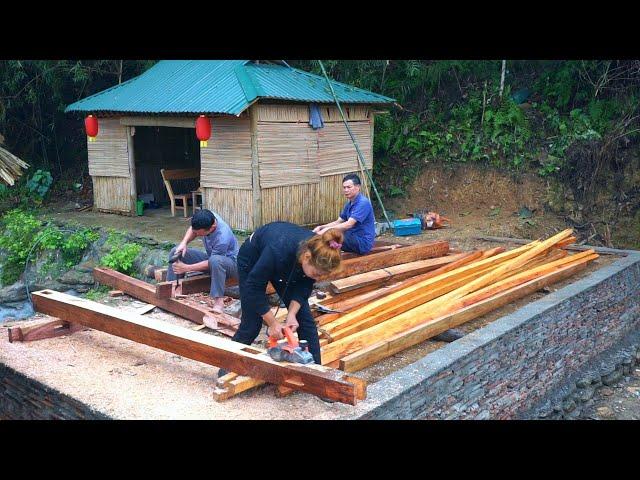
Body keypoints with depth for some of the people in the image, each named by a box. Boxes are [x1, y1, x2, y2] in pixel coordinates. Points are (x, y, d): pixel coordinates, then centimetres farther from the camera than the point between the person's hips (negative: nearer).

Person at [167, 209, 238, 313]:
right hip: (211, 257, 8)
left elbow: (210, 263, -25)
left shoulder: (222, 239, -37)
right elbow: (192, 230, 5)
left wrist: (186, 268, -24)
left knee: (215, 261, -44)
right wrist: (184, 243, -13)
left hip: (231, 263, -8)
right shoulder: (205, 219, -19)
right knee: (176, 251, -3)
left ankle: (218, 301, -35)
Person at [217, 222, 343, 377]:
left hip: (287, 267, 4)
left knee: (304, 318, -4)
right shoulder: (279, 250, -45)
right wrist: (272, 322, -27)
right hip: (253, 260, -4)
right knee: (252, 322, -2)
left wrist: (292, 313, -26)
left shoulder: (318, 252, -31)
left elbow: (304, 287, -13)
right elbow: (254, 287, -31)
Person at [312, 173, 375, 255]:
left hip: (363, 242, -10)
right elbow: (338, 222, 14)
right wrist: (321, 227, -2)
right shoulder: (349, 204, 13)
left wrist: (327, 229, -30)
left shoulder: (363, 203, -17)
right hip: (353, 237, 10)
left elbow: (349, 224, -26)